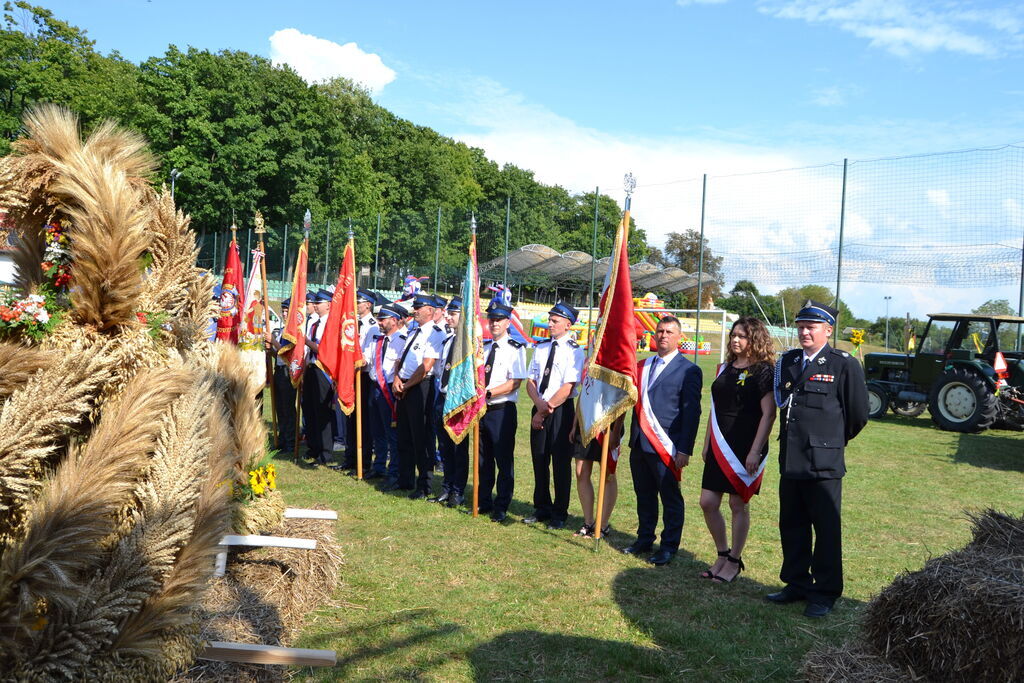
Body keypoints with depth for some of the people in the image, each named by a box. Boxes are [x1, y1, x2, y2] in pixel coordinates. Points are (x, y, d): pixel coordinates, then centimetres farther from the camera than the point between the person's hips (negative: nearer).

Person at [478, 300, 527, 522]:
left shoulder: (516, 349, -7)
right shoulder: (484, 347, 14)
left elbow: (514, 383, -15)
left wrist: (488, 392, -20)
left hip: (502, 411, -6)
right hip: (481, 409, 6)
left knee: (504, 460, 1)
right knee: (484, 459, 15)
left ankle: (501, 508, 11)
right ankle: (484, 502, 27)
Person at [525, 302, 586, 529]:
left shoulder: (574, 351, -10)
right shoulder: (541, 347, 9)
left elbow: (567, 388, -16)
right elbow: (530, 382, 7)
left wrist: (545, 409, -14)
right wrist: (539, 404, -10)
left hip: (561, 411, -6)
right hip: (539, 410, 6)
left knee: (561, 463, 1)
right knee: (539, 460, 13)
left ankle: (559, 514, 14)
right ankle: (542, 508, 27)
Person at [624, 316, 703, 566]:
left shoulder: (688, 371, -5)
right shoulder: (642, 366, 14)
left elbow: (691, 413, -9)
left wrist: (684, 450, -14)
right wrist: (632, 437, 8)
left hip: (665, 447, -6)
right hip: (639, 443, 6)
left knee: (670, 498, 5)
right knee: (644, 496, 16)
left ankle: (669, 546, 16)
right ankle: (644, 540, 29)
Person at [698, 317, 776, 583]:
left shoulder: (763, 371, -8)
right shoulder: (725, 368, 13)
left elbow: (768, 414, -13)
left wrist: (755, 451, -18)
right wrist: (707, 444, 15)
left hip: (745, 448, -6)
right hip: (719, 447, 7)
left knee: (738, 504, 3)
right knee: (708, 503, 5)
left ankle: (734, 561, 17)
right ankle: (722, 555, 23)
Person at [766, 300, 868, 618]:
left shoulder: (845, 365, -8)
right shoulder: (787, 362, 9)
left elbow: (858, 415, -2)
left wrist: (835, 440, 10)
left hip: (824, 463, -6)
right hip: (790, 460, 6)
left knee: (826, 530, 4)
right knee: (791, 527, 14)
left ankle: (825, 592, 17)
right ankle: (796, 583, 29)